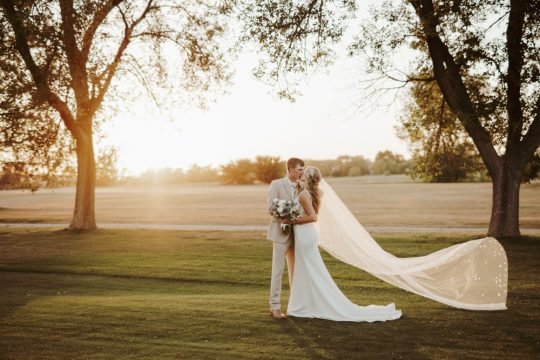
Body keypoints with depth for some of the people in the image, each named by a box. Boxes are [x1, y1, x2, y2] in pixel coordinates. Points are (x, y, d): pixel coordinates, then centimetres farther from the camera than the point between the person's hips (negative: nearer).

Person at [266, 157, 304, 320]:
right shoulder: (276, 184, -7)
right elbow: (271, 207, -12)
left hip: (296, 233, 6)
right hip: (281, 232, -6)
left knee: (295, 270, 12)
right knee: (278, 270, -4)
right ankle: (275, 307, 1)